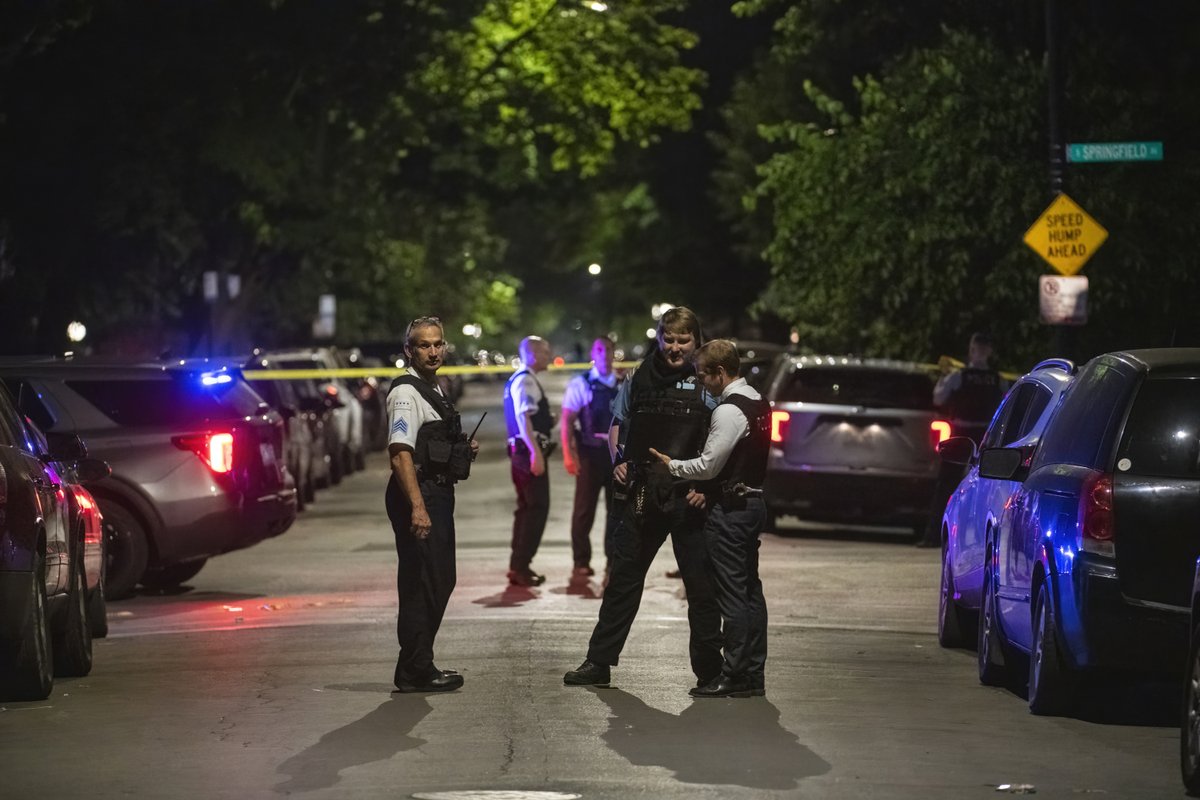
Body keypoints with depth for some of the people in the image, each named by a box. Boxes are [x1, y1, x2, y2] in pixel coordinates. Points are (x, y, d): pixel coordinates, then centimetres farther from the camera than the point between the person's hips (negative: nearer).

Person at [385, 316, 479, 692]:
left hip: (438, 494, 10)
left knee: (440, 581, 15)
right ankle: (415, 672, -4)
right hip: (418, 495, -10)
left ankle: (419, 665, 24)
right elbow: (400, 453, -23)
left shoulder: (433, 391, 18)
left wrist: (463, 450, 10)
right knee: (422, 584, -8)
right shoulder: (406, 393, -13)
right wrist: (417, 507, -31)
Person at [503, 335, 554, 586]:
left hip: (523, 452, 11)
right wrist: (535, 452, -29)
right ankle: (520, 567, -8)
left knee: (527, 508, 15)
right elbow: (524, 419, -24)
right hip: (530, 451, -11)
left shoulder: (518, 380, 18)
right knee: (536, 508, -8)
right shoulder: (526, 381, -14)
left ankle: (519, 565, 20)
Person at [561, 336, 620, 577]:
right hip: (590, 452, -4)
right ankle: (581, 562, 8)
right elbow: (567, 421, -8)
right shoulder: (580, 384, -4)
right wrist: (569, 455, -16)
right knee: (585, 509, 1)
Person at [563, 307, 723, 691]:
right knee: (623, 577, 8)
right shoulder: (637, 380, 8)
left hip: (688, 499, -3)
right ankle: (599, 662, 15)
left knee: (701, 584, 2)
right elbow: (617, 426, 21)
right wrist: (618, 462, 4)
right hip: (641, 495, 3)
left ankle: (709, 669, 11)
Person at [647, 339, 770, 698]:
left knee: (731, 593, -7)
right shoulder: (759, 403, 13)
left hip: (730, 509, -10)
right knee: (750, 590, 12)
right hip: (753, 501, 10)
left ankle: (734, 676, -5)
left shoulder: (728, 410, -17)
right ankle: (753, 674, 16)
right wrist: (705, 490, 15)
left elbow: (708, 465, -16)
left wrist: (671, 465, -1)